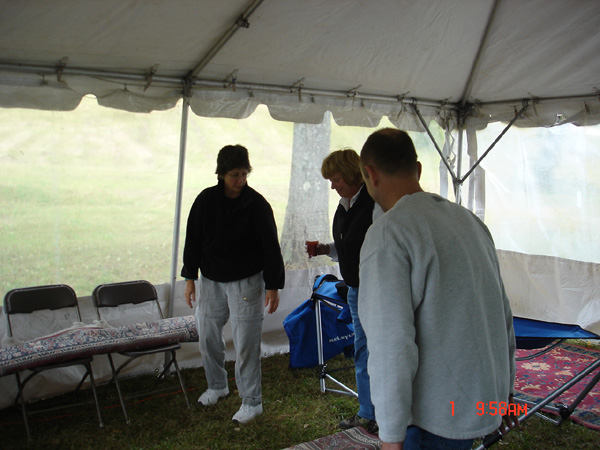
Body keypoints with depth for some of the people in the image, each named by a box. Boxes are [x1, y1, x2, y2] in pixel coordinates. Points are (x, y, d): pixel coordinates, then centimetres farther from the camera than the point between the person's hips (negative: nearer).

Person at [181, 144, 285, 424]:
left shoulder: (257, 204, -10)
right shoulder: (206, 201, -1)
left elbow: (270, 247, -8)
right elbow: (193, 240, 7)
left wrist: (273, 286, -10)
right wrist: (190, 277, 6)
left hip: (246, 282, -4)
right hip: (211, 280, 4)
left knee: (246, 343, -3)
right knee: (207, 337, 13)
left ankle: (252, 401, 12)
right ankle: (217, 386, 38)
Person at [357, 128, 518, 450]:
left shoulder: (387, 234, -19)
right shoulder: (468, 219, 6)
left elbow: (392, 343, -23)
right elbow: (501, 311, 11)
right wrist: (505, 387, 21)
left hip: (435, 416, -7)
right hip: (486, 400, 8)